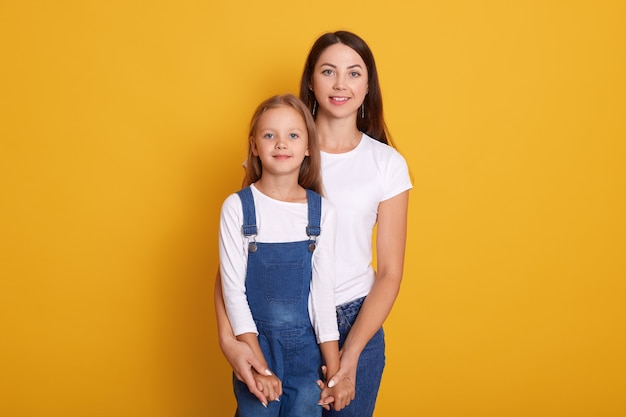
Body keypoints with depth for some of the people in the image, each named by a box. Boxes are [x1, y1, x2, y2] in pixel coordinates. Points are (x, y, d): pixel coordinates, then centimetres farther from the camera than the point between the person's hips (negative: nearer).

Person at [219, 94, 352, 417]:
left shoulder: (321, 211, -3)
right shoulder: (237, 207, -8)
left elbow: (323, 289, -3)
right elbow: (233, 289, -8)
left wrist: (334, 370, -5)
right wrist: (259, 366, -12)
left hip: (306, 346, 1)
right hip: (255, 344, -1)